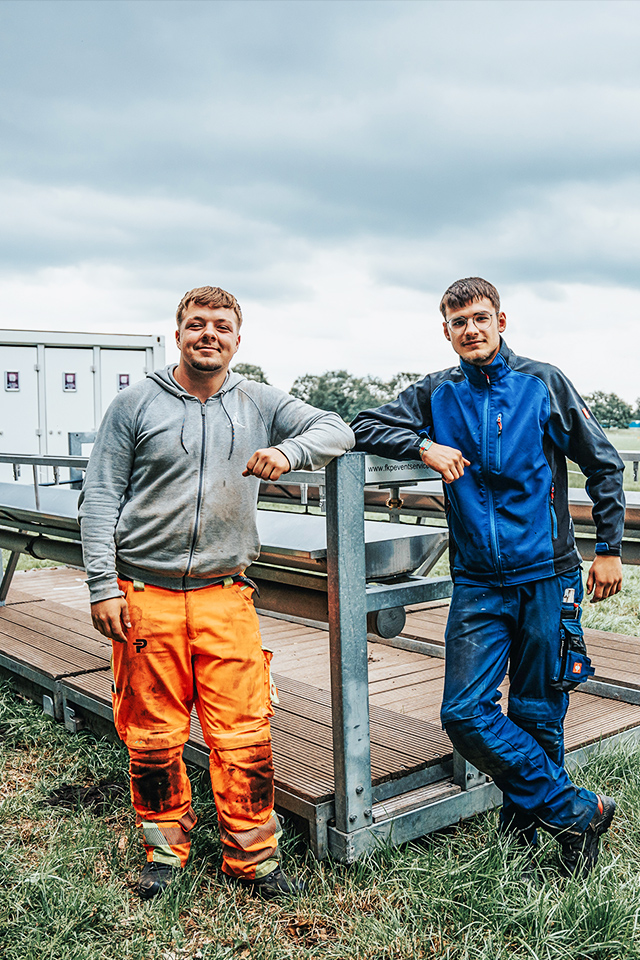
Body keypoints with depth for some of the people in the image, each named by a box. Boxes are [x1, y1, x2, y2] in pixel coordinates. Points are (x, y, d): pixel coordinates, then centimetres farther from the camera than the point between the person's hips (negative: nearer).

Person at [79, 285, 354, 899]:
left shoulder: (258, 403, 8)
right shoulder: (136, 404, 3)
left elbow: (336, 431, 6)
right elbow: (100, 498, 2)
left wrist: (288, 452, -16)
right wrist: (103, 585, -6)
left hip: (225, 595, 1)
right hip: (146, 595, 0)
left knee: (244, 736, 1)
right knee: (153, 737, 8)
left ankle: (252, 859, 20)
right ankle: (165, 848, 30)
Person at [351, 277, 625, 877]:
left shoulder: (543, 384, 2)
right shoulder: (437, 395, 7)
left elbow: (603, 466, 8)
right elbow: (365, 427, 7)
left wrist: (609, 549, 4)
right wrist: (424, 446, -10)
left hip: (547, 577, -2)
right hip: (477, 583, 2)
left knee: (538, 716, 6)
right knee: (465, 713, -7)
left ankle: (522, 825, 28)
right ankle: (577, 812, 7)